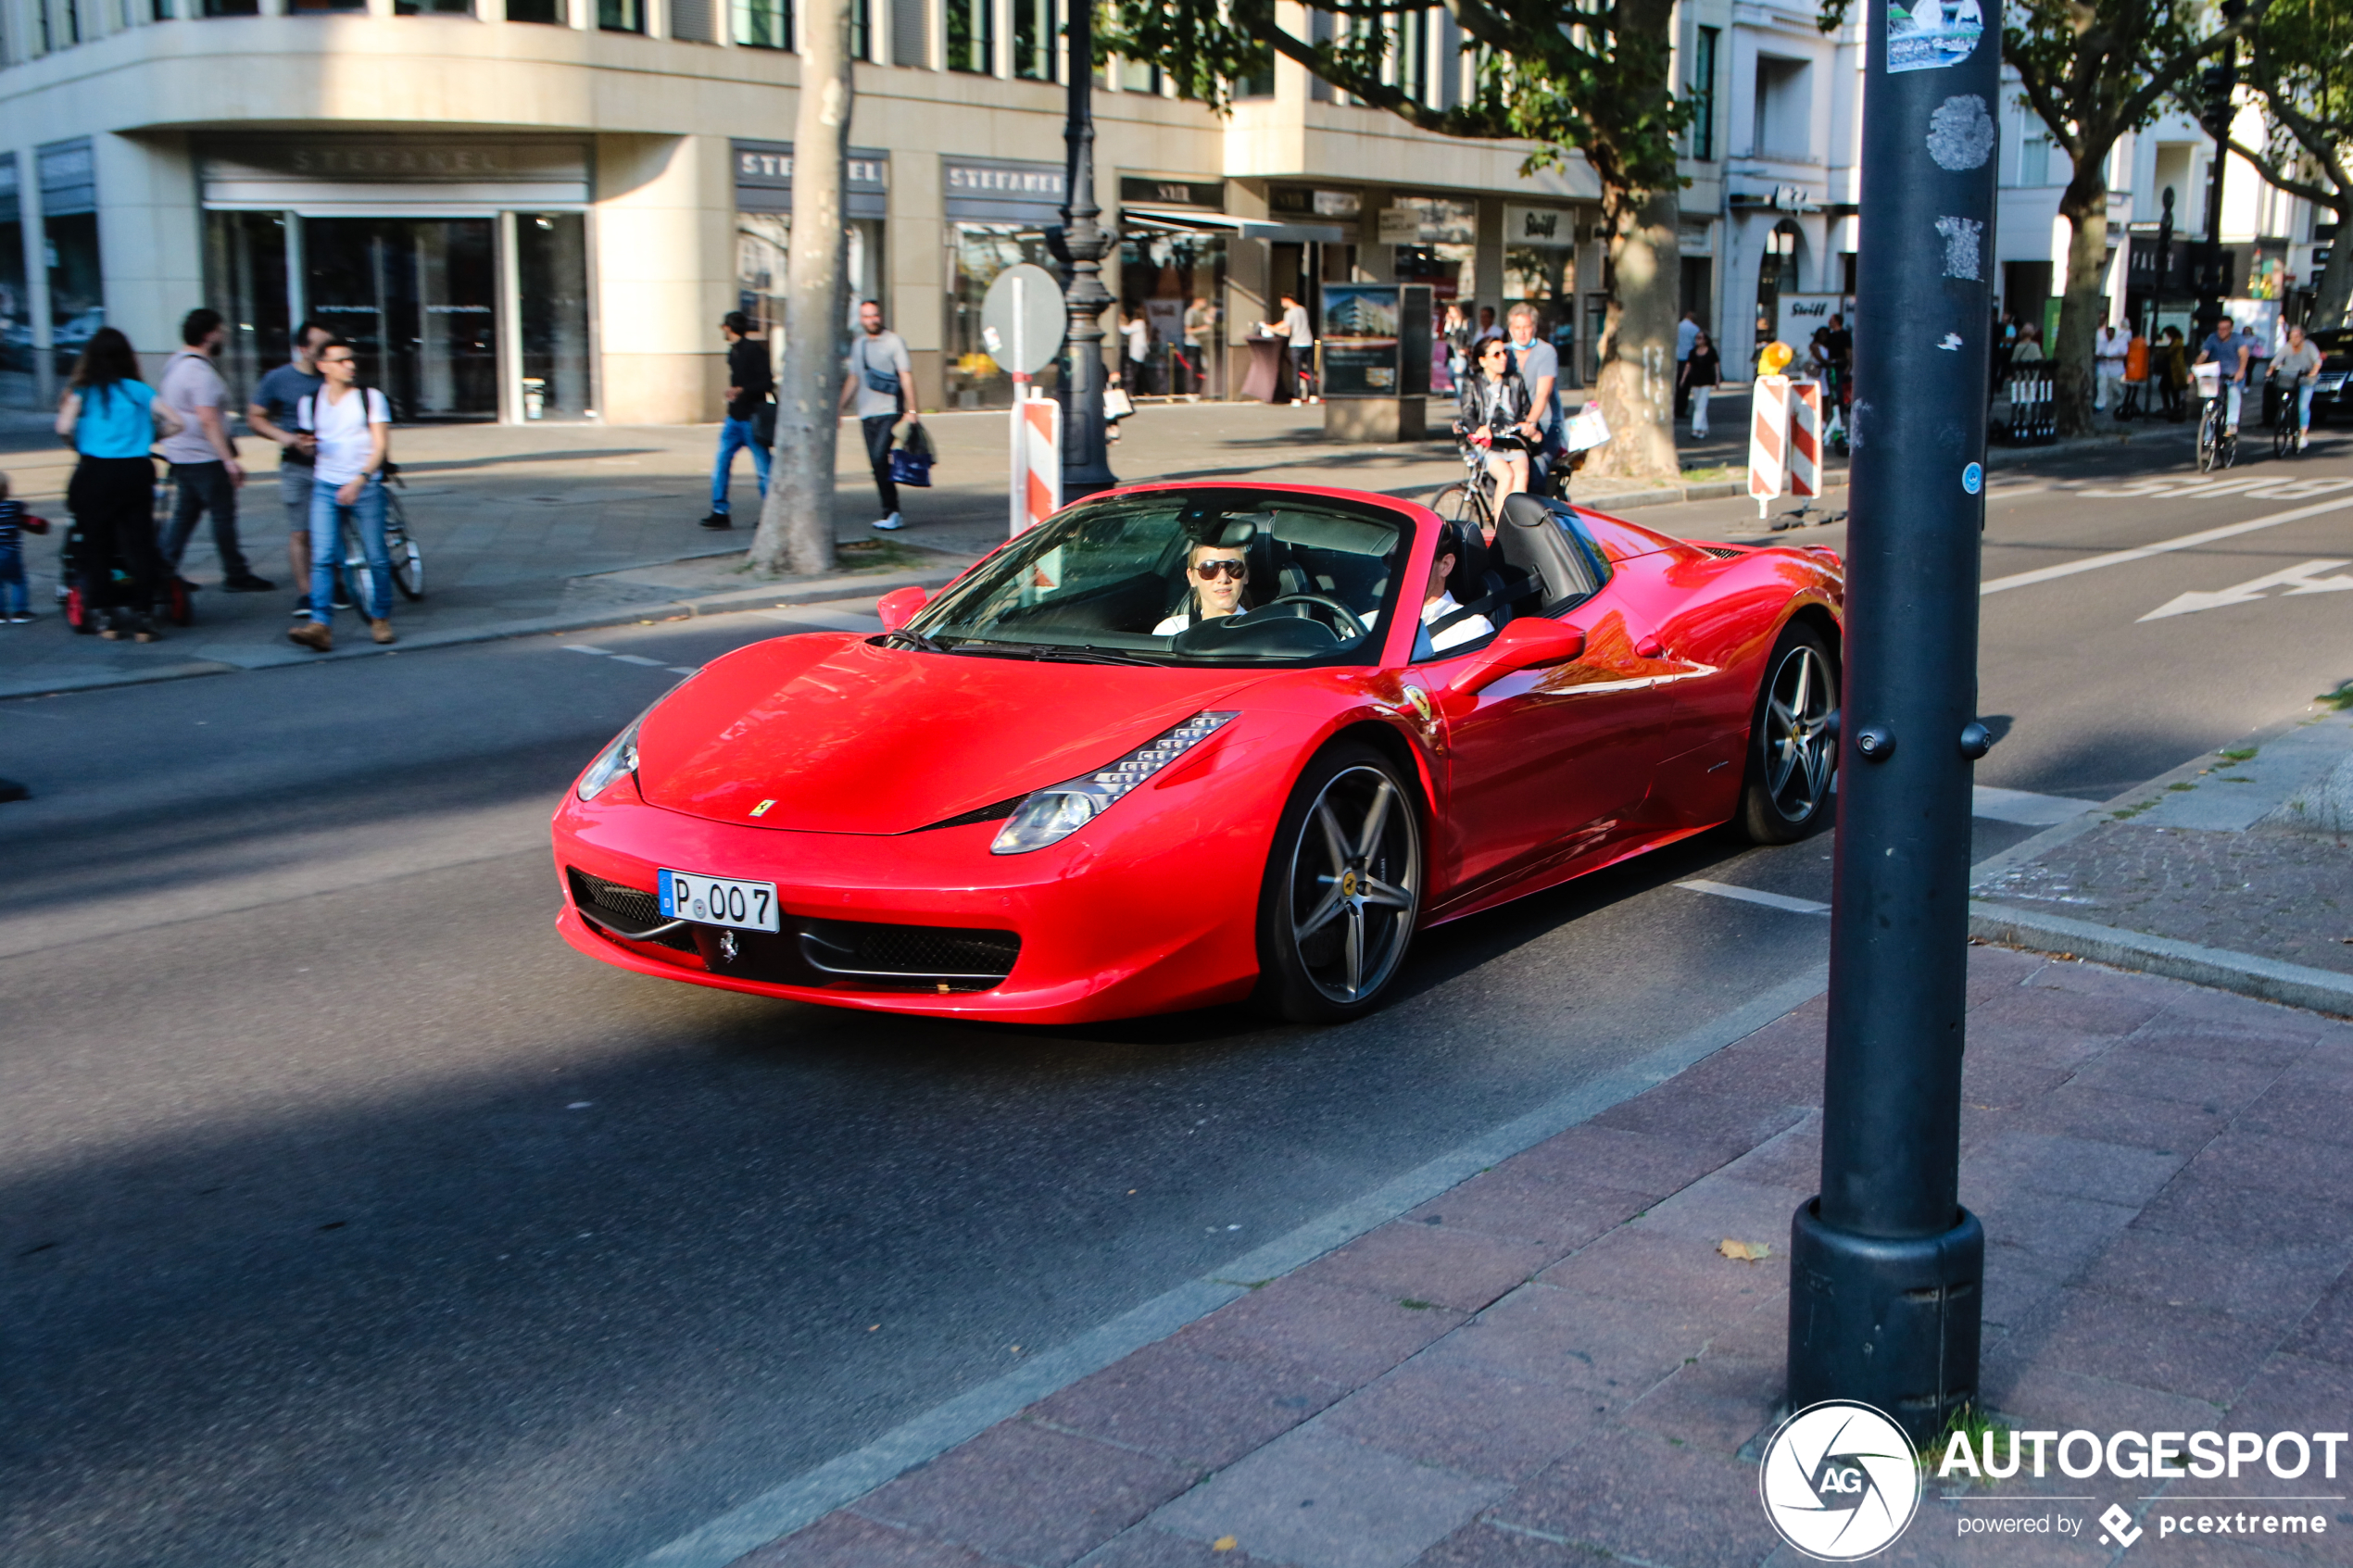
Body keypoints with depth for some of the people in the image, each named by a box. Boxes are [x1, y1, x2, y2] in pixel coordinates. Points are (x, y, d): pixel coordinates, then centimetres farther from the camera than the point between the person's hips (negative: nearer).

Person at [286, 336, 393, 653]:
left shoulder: (371, 398, 2)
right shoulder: (310, 403, 10)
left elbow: (381, 445, -6)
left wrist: (359, 480, -17)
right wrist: (306, 445, -1)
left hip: (365, 487, -2)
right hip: (325, 487, 2)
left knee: (377, 558, 1)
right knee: (322, 558, -11)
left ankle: (380, 618, 19)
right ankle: (320, 625, -17)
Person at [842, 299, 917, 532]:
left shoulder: (894, 341, 1)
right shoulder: (857, 345, 17)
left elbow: (906, 376, -4)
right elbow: (853, 379, 25)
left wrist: (911, 410, -13)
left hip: (890, 412, -6)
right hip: (867, 414, 6)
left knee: (880, 458, -18)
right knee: (877, 463, 2)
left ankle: (892, 512, -12)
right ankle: (891, 514, 8)